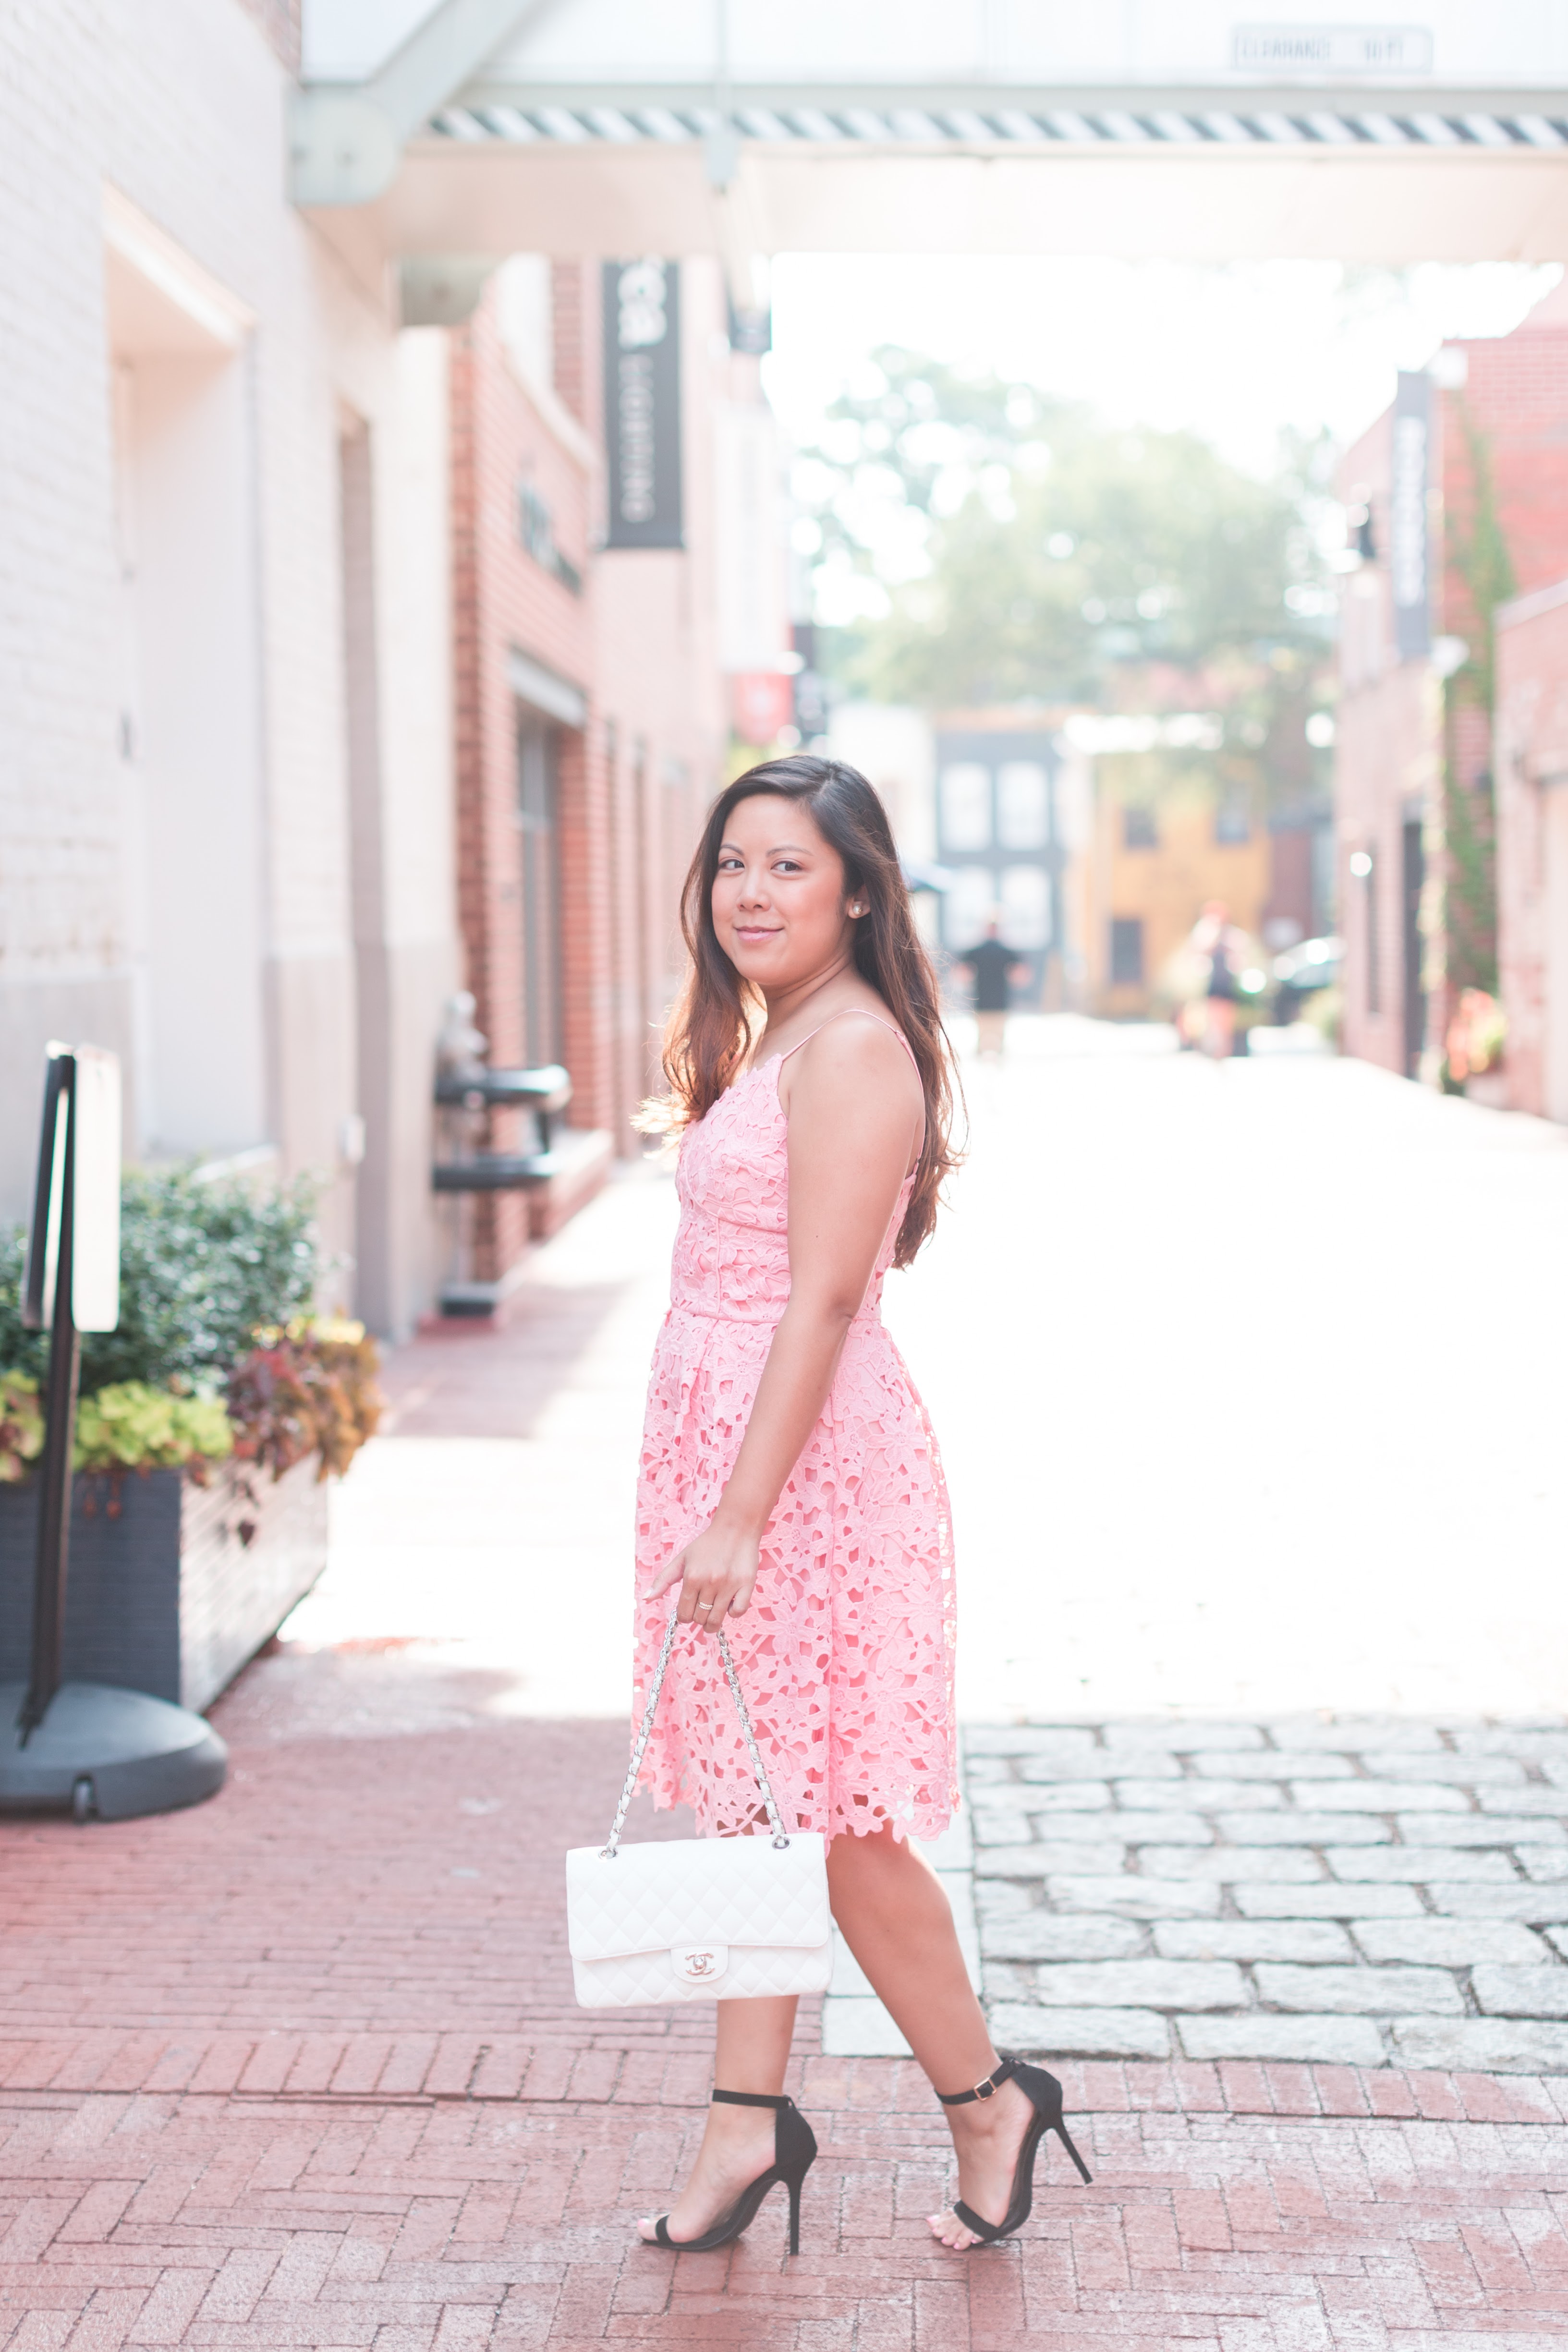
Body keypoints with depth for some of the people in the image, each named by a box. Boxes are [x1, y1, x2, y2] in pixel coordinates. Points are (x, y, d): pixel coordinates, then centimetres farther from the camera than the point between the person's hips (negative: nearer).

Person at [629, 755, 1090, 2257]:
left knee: (827, 1816, 0)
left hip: (809, 1457, -9)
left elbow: (824, 1298, -21)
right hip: (715, 1431, 9)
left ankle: (988, 2100, 17)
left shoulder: (854, 1047, -15)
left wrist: (741, 1514, -23)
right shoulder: (768, 1038, 15)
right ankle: (750, 2119, 19)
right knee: (746, 1802, 11)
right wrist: (714, 1501, 17)